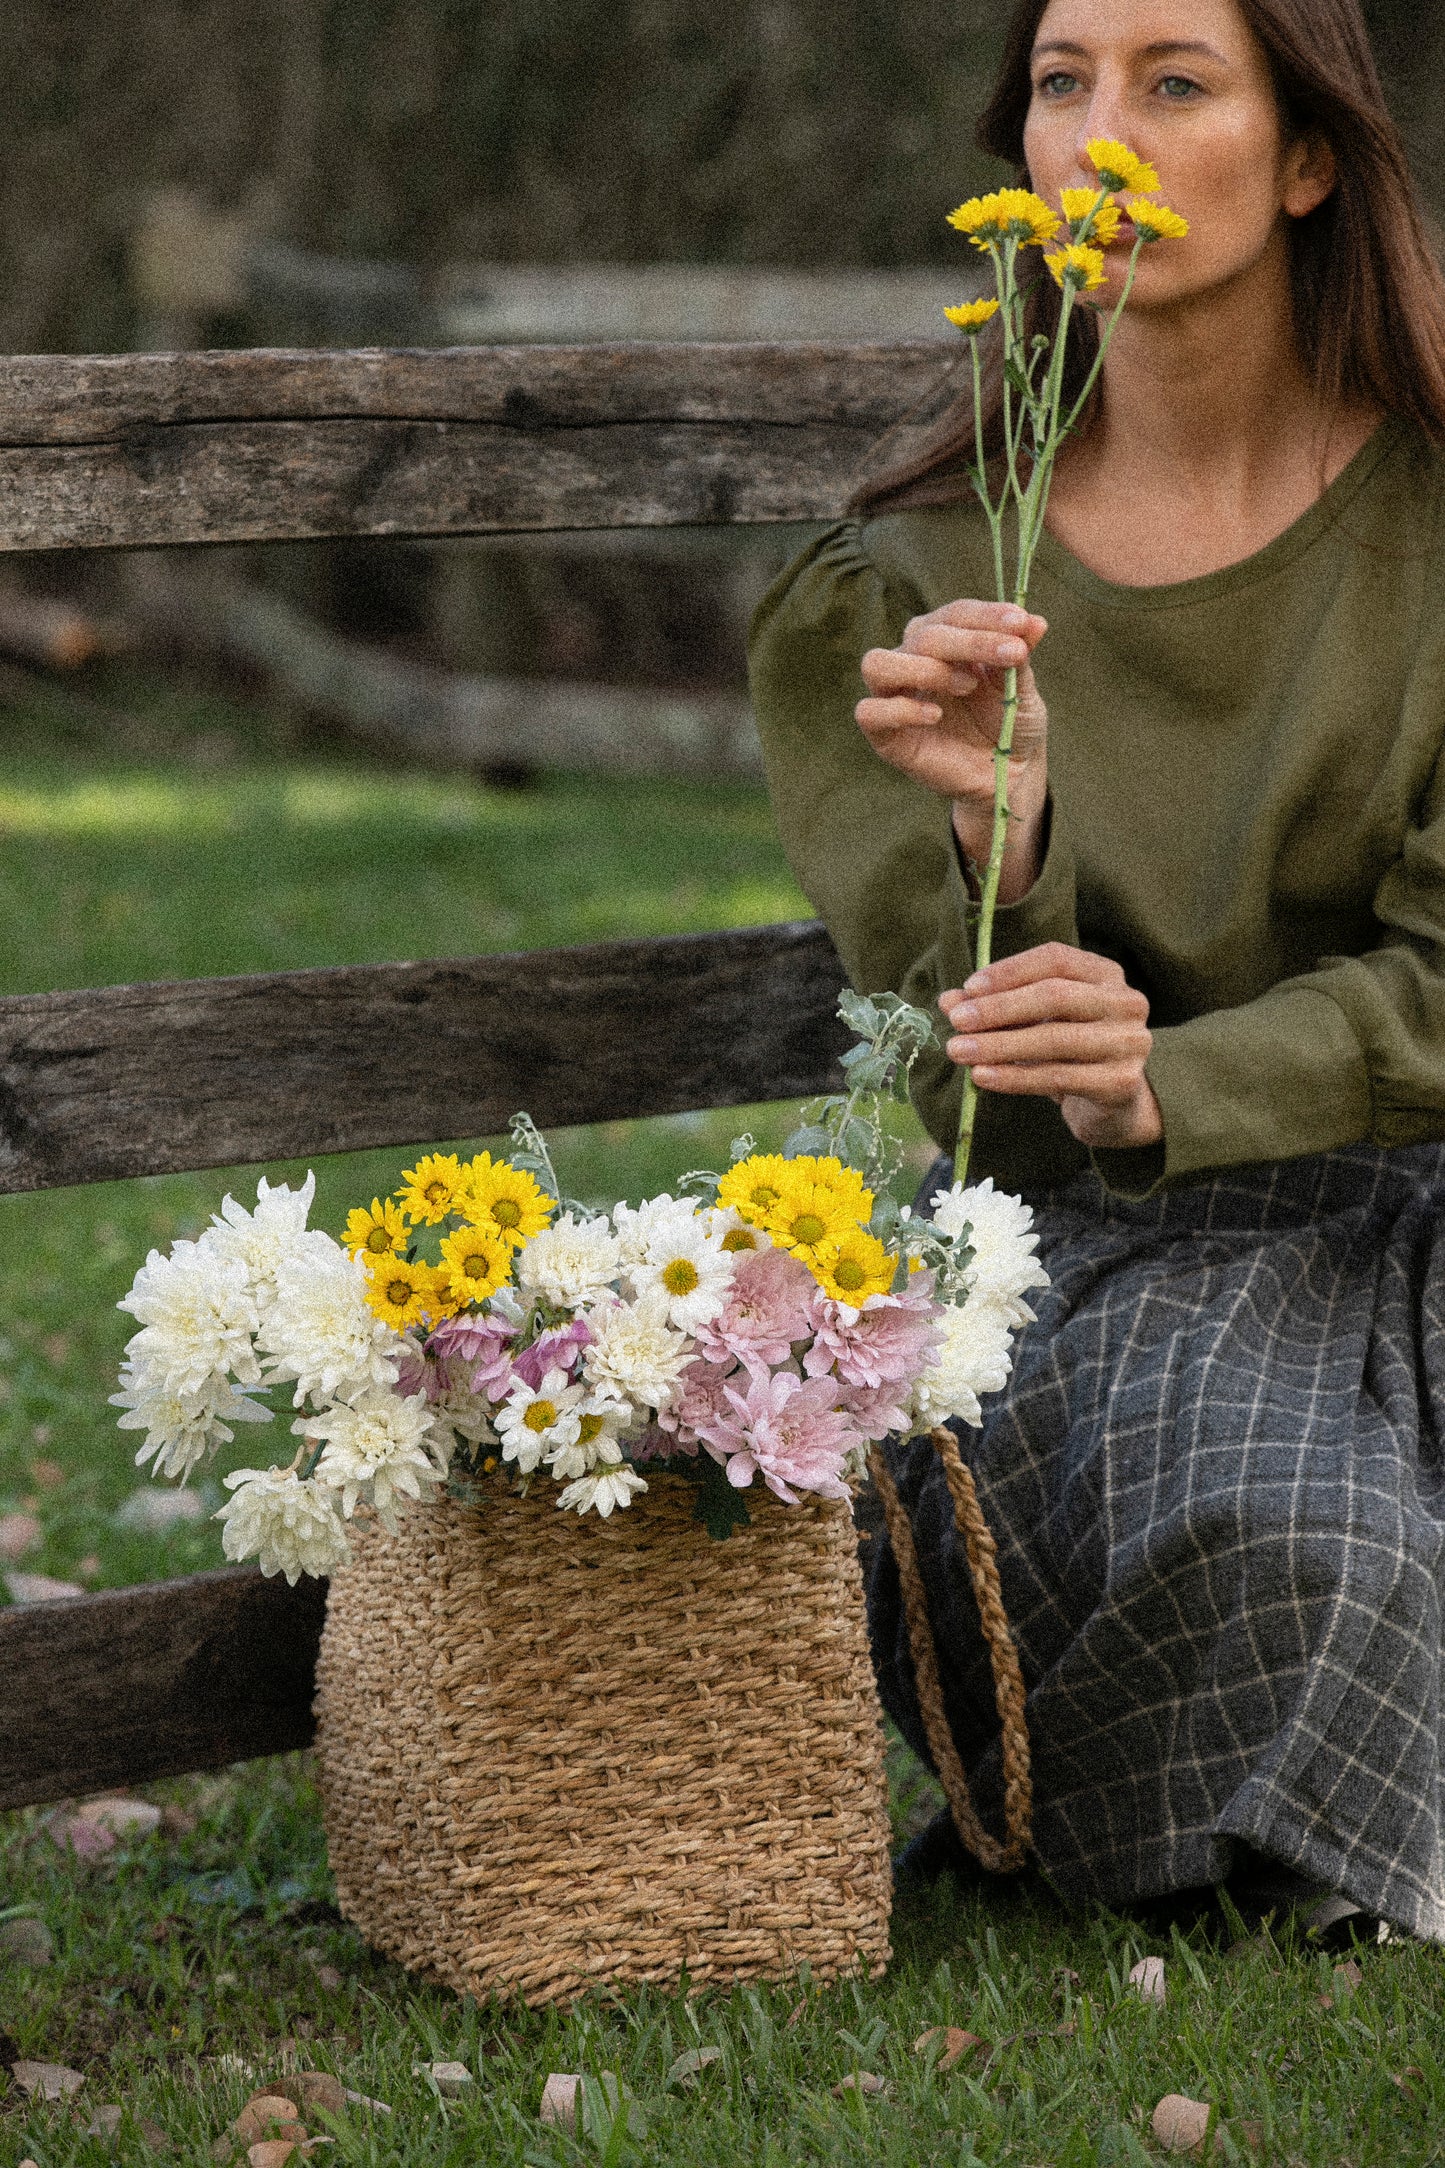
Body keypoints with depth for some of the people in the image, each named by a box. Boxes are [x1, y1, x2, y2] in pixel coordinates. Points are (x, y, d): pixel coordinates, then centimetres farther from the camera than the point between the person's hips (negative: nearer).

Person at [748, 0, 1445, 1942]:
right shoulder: (910, 570, -5)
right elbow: (984, 1090, -9)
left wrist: (1158, 1089, -30)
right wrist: (999, 836, -31)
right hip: (1093, 1258, 0)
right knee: (1271, 1537, -31)